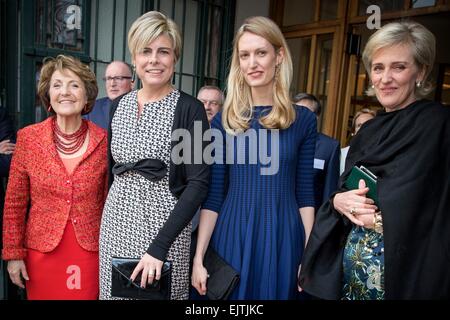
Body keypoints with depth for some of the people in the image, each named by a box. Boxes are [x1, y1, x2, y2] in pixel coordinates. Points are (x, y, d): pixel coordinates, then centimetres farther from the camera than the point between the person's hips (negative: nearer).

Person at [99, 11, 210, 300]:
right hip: (116, 222, 5)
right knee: (115, 291, 17)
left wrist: (159, 245, -20)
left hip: (164, 224, -5)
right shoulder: (120, 105, 6)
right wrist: (106, 217, 9)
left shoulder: (189, 109, -11)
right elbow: (112, 168, 14)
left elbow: (198, 183, -16)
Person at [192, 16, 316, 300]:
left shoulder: (303, 119, -1)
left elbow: (305, 194, 1)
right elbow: (212, 196, -1)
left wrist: (310, 255, -2)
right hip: (233, 236, 0)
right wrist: (199, 257, -4)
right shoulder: (223, 122, -1)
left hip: (283, 237, 0)